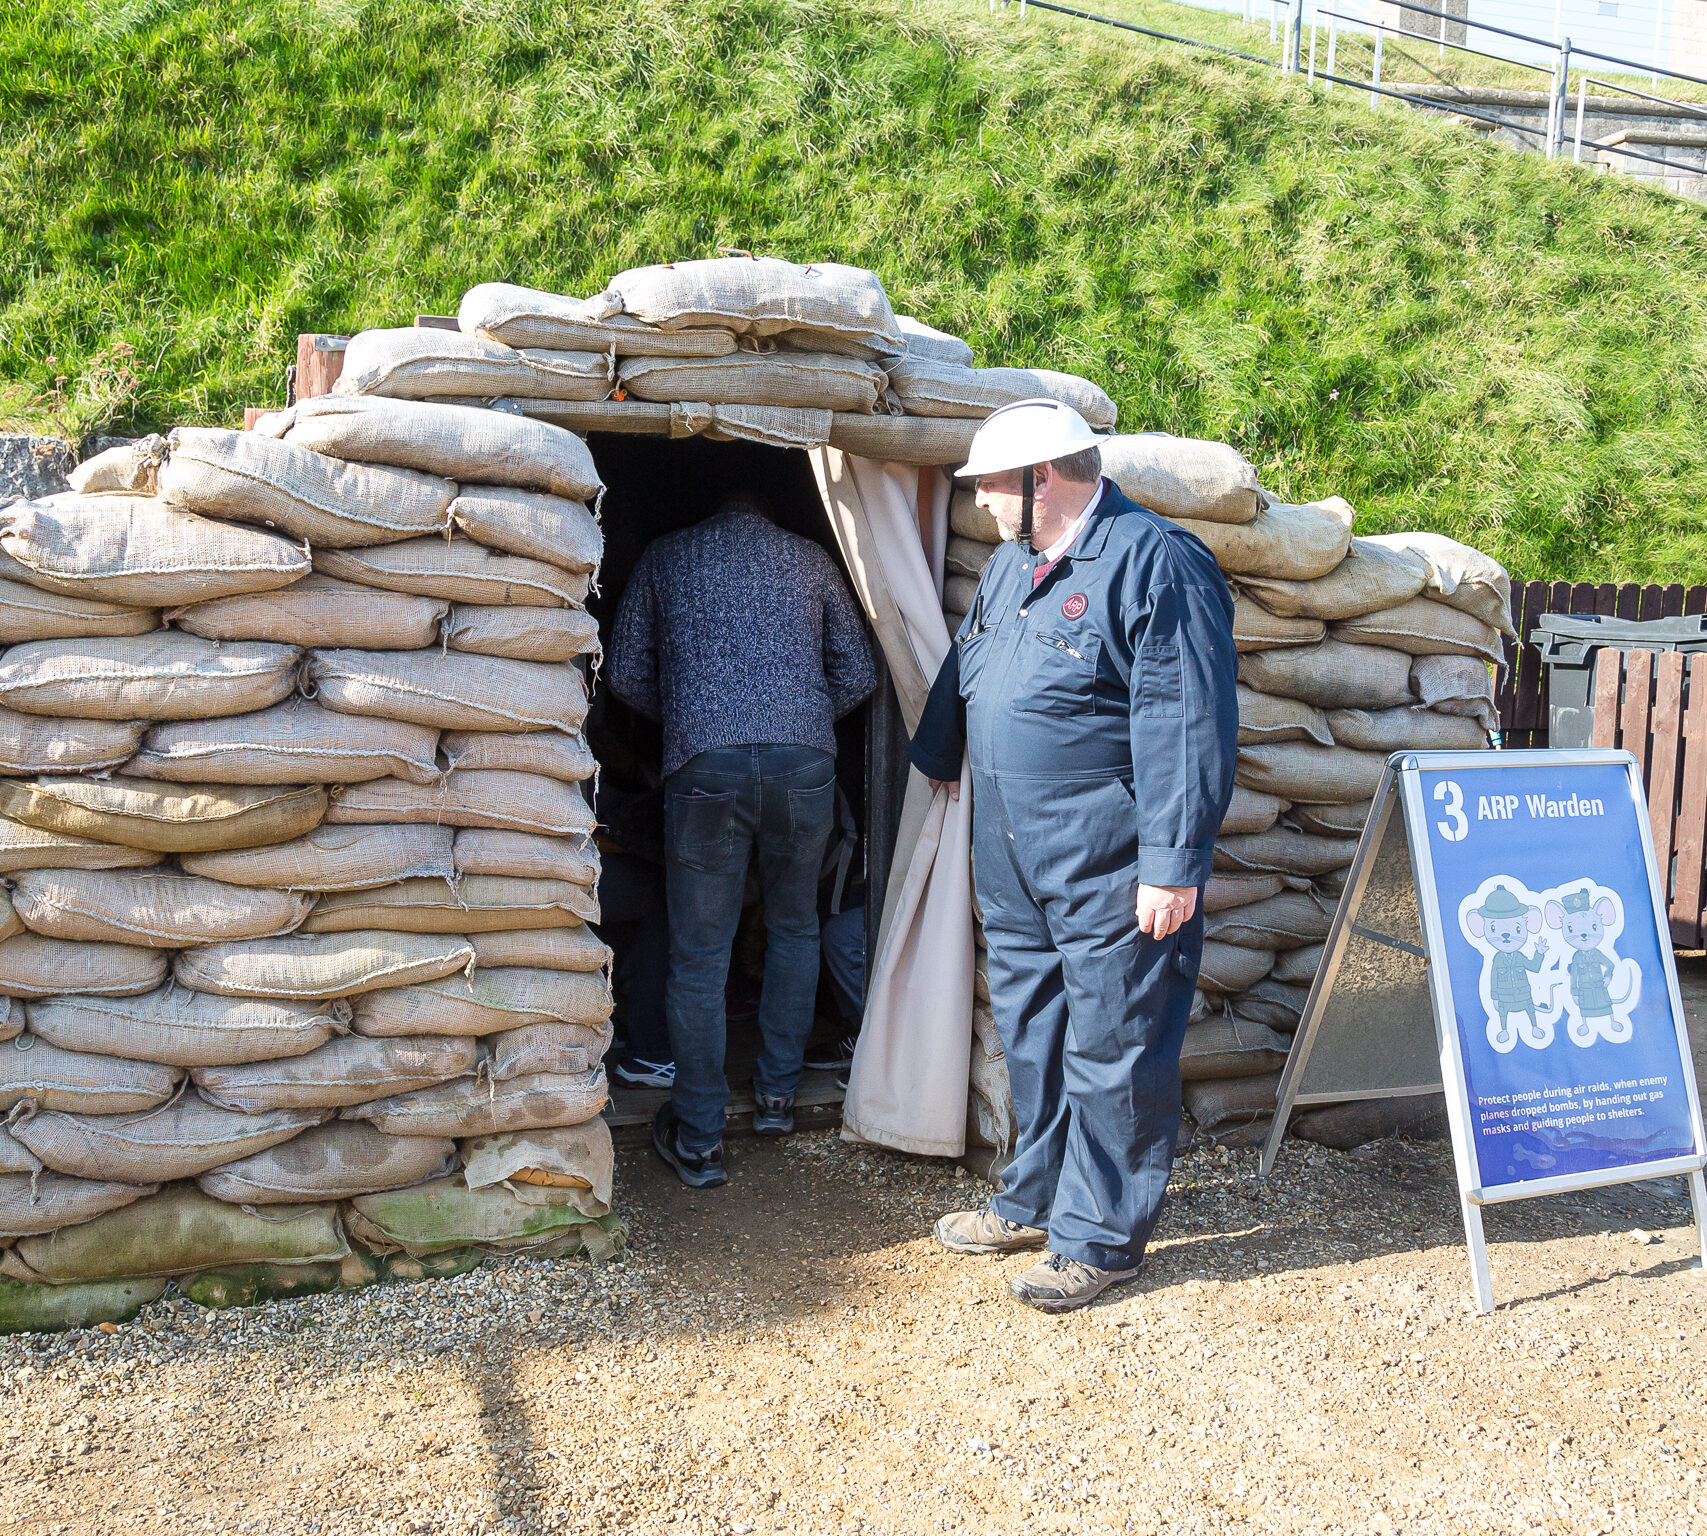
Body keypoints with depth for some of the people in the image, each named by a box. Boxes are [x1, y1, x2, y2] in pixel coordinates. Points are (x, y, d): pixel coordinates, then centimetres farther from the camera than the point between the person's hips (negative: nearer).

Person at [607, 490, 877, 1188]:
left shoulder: (665, 555, 15)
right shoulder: (809, 557, 17)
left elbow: (626, 672, 12)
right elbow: (857, 673, 15)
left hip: (704, 766, -1)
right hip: (804, 764, 2)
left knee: (699, 956, 5)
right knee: (793, 928, 22)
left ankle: (698, 1140, 11)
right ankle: (777, 1094, 29)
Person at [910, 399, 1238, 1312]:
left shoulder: (1155, 562, -13)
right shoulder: (1013, 563, 14)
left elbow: (1185, 724, -19)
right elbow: (963, 671, 32)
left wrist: (1173, 863, -22)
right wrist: (939, 753, 45)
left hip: (1111, 872, -8)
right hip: (1014, 860, 9)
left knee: (1111, 1047, 1)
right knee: (1030, 1033, 17)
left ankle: (1102, 1235, 14)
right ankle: (1035, 1201, 33)